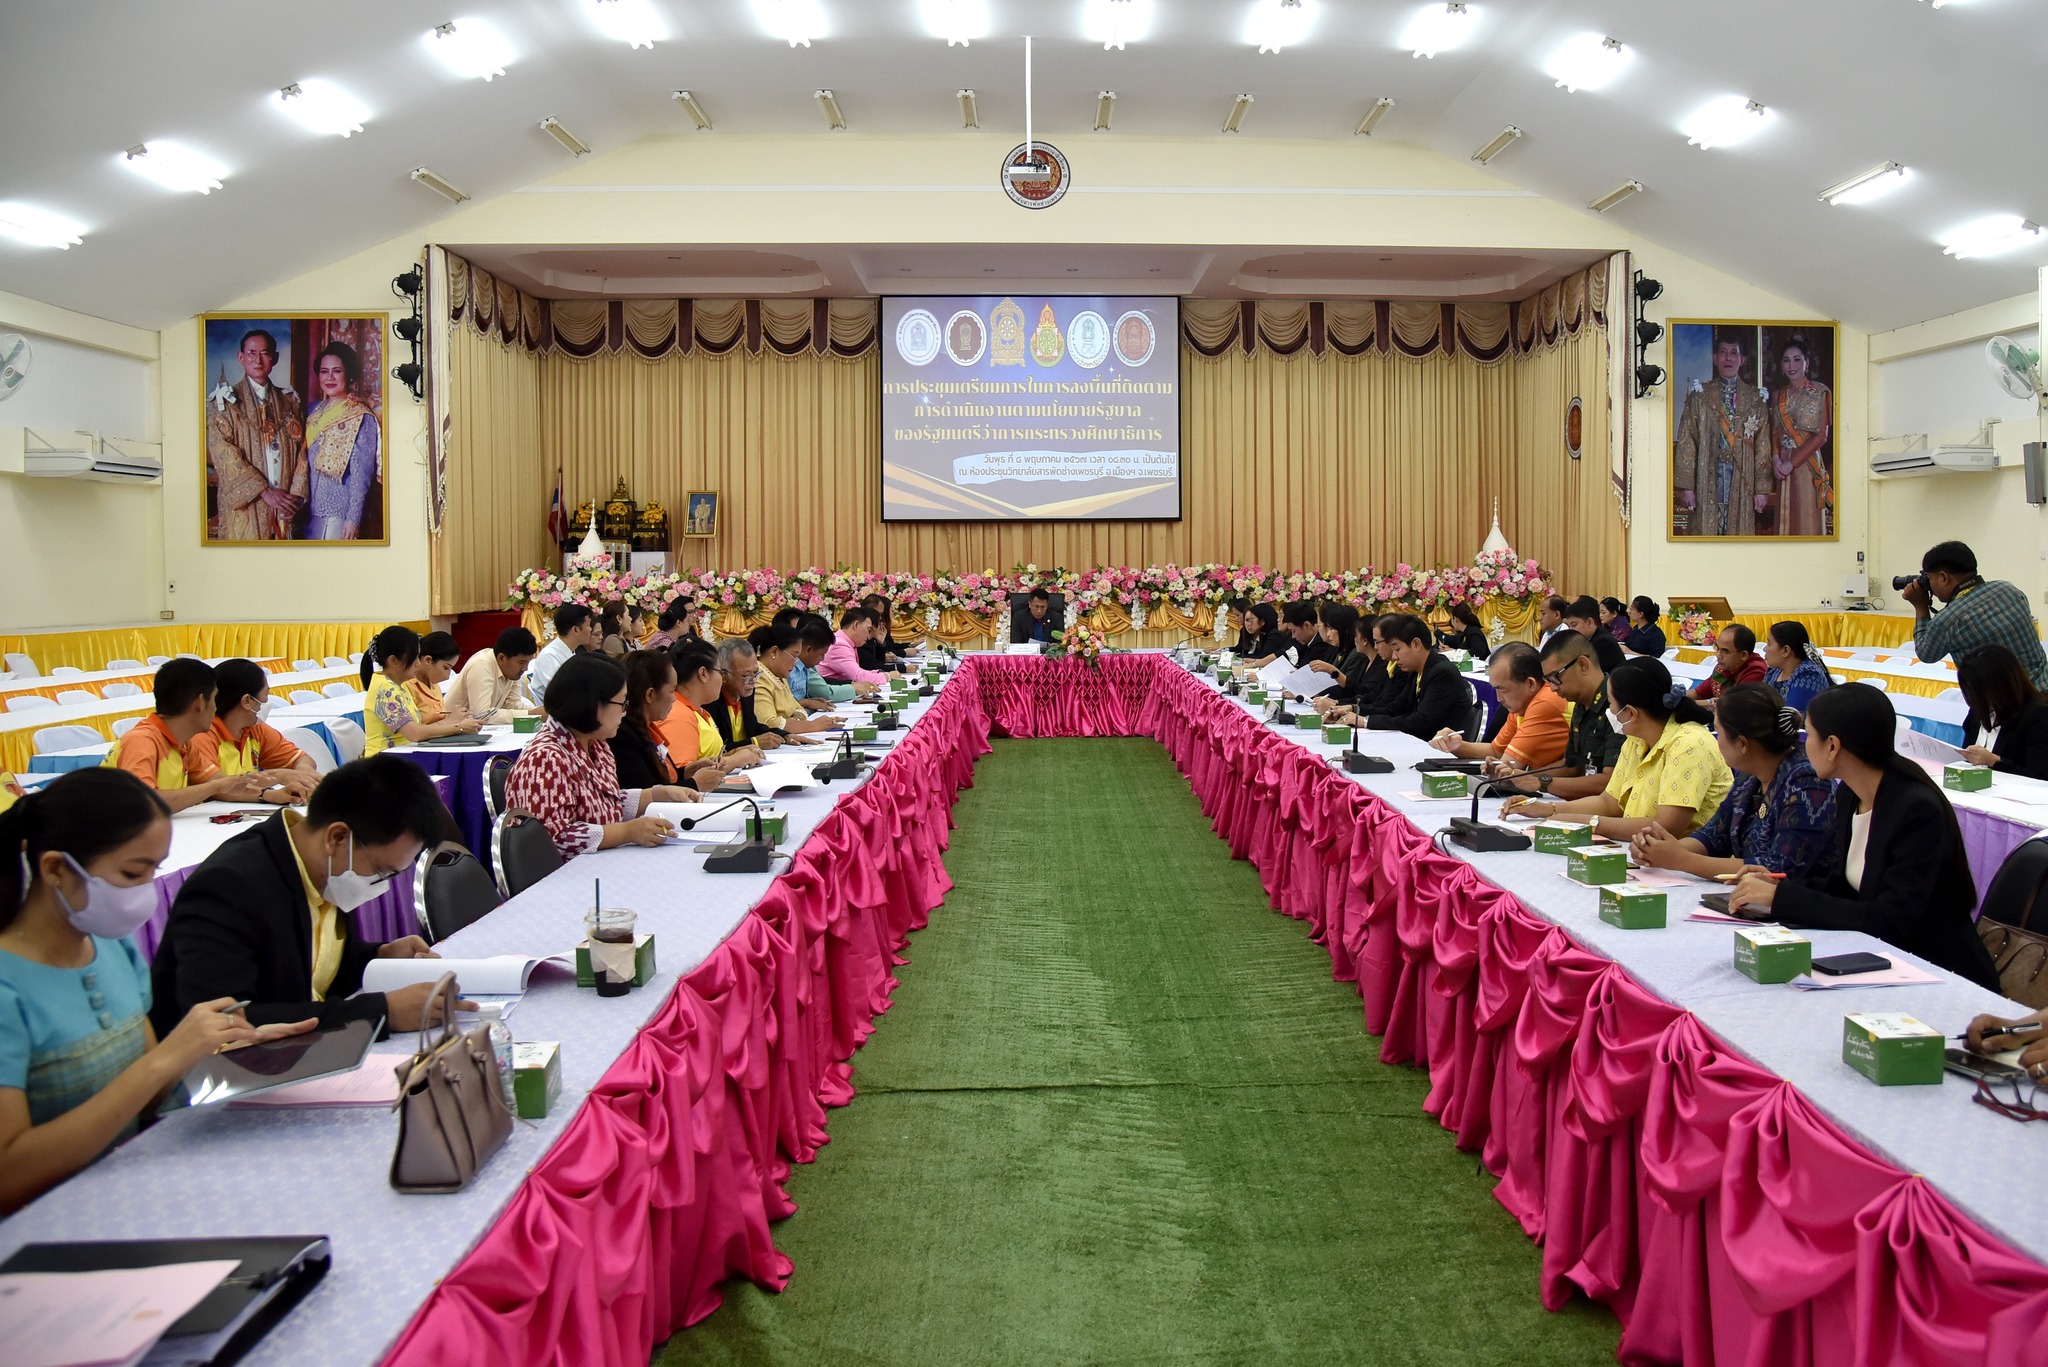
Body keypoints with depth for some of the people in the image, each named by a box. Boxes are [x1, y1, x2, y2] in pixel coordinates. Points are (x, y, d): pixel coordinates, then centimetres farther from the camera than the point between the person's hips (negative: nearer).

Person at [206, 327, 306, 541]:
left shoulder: (289, 401, 13)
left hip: (283, 506, 3)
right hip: (244, 506, -3)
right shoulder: (228, 401, 2)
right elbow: (224, 454, -8)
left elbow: (302, 452, 6)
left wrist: (296, 495, -7)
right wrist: (265, 491, -16)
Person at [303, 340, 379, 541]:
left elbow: (362, 473, -12)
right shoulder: (316, 412, 13)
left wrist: (353, 518, -16)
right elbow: (307, 464, 18)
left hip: (339, 514, -7)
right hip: (312, 511, 7)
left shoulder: (360, 417, -8)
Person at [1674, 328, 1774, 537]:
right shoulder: (1699, 396, 6)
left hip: (1742, 479, 1)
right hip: (1707, 478, -1)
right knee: (1706, 528, -3)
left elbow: (1763, 447, 7)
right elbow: (1686, 443, 2)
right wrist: (1686, 487, -6)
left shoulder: (1755, 398, 9)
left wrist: (1762, 488, 1)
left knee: (1740, 528, -1)